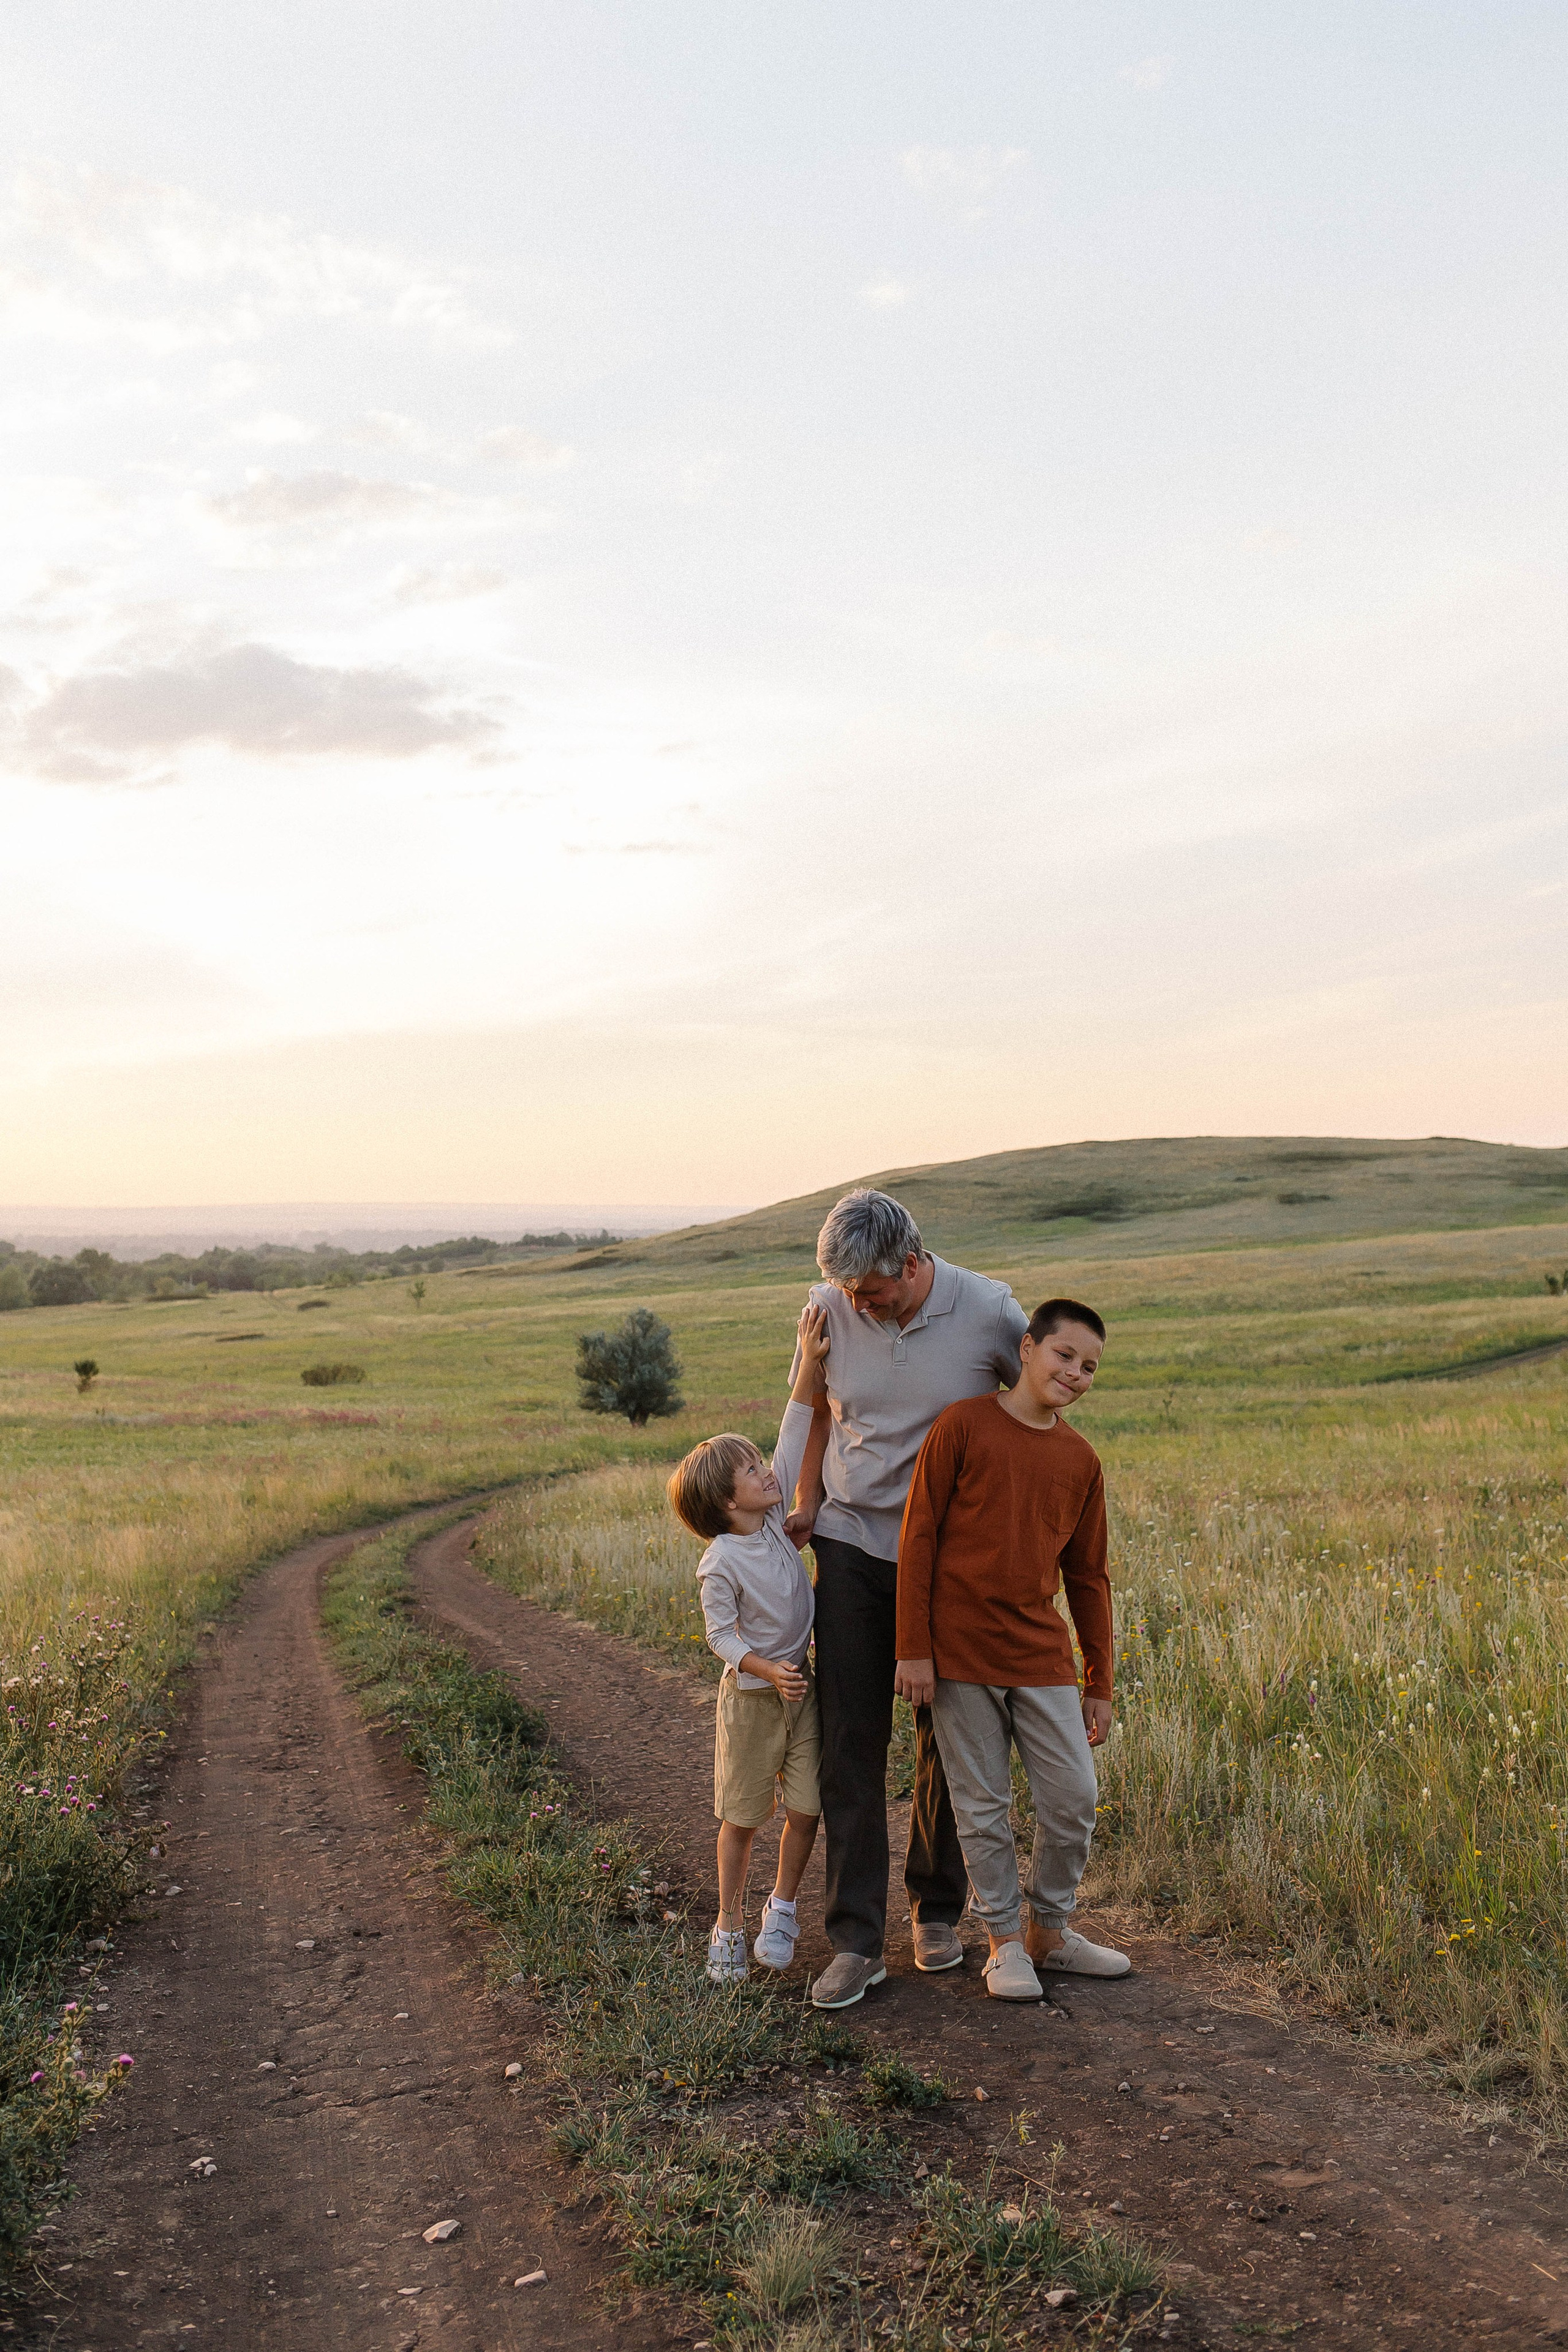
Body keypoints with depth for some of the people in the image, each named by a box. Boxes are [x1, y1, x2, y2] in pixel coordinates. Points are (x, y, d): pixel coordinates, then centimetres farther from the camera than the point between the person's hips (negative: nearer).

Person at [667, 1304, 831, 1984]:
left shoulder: (773, 1518, -2)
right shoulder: (720, 1563, -17)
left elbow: (794, 1439, -2)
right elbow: (722, 1635, -14)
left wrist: (810, 1364, -7)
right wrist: (768, 1670, -27)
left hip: (802, 1687, 5)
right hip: (751, 1697, -5)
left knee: (806, 1809, 4)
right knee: (742, 1818, 7)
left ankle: (781, 1909, 24)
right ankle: (729, 1923, 23)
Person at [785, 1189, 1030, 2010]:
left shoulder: (989, 1312, -14)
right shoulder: (829, 1308, -8)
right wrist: (805, 1509, 6)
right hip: (851, 1548, 1)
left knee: (948, 1741, 10)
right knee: (849, 1742, -2)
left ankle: (937, 1909, 31)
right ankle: (856, 1942, 6)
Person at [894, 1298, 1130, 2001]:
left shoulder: (1080, 1460, 7)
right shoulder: (963, 1426, -7)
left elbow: (1087, 1577, 14)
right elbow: (917, 1538, -6)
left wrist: (1100, 1684, 14)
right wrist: (912, 1649, -8)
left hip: (1041, 1656, 4)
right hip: (960, 1652, -4)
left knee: (1074, 1800, 4)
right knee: (983, 1807, 5)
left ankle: (1050, 1931, 25)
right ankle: (1005, 1942, 21)